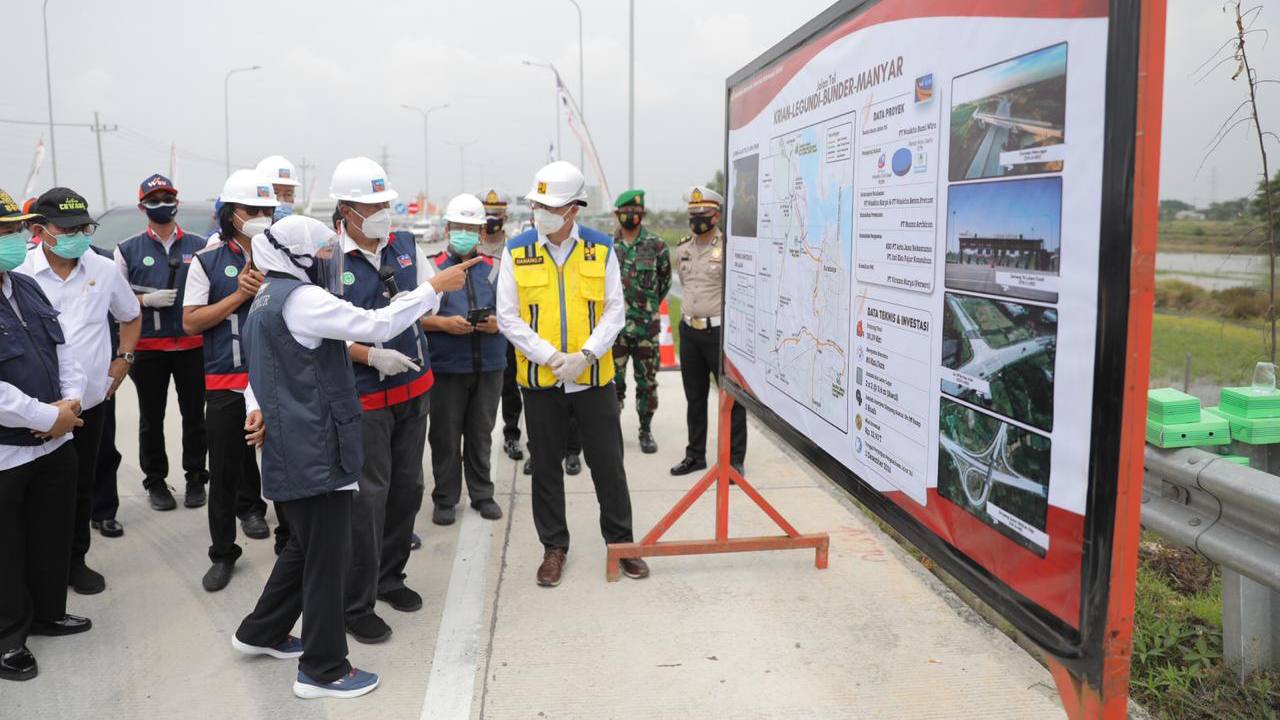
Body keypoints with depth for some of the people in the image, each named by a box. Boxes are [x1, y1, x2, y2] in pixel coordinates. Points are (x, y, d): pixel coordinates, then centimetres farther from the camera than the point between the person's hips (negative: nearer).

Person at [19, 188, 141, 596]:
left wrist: (123, 358, 8)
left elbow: (131, 316, 19)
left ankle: (76, 560, 29)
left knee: (82, 485, 14)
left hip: (90, 399, 3)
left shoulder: (103, 270, 1)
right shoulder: (18, 273, -11)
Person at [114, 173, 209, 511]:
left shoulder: (199, 246, 5)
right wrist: (147, 299, -12)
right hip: (148, 349, 0)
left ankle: (195, 477, 21)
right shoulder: (128, 250, 4)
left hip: (193, 346, 0)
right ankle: (155, 481, 22)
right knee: (151, 418, 10)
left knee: (194, 415, 7)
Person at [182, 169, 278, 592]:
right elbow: (191, 322, -3)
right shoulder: (208, 260, 1)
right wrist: (238, 295, -12)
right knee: (224, 470, 8)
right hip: (226, 382, 0)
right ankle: (222, 553, 24)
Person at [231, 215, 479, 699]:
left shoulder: (266, 301, 17)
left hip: (291, 449, 10)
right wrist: (435, 287, -15)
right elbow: (375, 325, -22)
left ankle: (262, 632, 37)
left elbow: (263, 368, 23)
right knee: (327, 558, -1)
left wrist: (259, 409, 5)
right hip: (316, 451, -10)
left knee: (304, 546, 23)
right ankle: (323, 669, 8)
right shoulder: (301, 298, -16)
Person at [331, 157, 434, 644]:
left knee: (407, 486, 15)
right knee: (368, 496, -5)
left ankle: (389, 576, 34)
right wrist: (371, 356, -22)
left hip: (414, 388, 6)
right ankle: (356, 606, 9)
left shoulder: (406, 247, 5)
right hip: (363, 396, -6)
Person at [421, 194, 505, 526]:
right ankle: (445, 499, 17)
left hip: (489, 366, 2)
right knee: (445, 436, 5)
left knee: (481, 434, 11)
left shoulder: (495, 269, 10)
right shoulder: (432, 269, 2)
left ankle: (482, 494, 23)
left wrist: (497, 323, -9)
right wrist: (444, 324, -18)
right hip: (446, 366, -2)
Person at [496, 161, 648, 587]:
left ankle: (621, 542, 23)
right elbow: (508, 318, -4)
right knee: (546, 467, 10)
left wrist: (585, 354, -13)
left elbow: (614, 312, 1)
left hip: (594, 376, 0)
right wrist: (551, 356, -14)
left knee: (608, 462, 7)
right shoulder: (517, 252, -3)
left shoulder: (601, 249, -1)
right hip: (539, 379, 0)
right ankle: (554, 547, 25)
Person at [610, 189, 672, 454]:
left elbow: (665, 281, 10)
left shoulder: (656, 246, -1)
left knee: (647, 381, 7)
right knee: (613, 380, 5)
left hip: (646, 324, -1)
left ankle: (646, 430, 19)